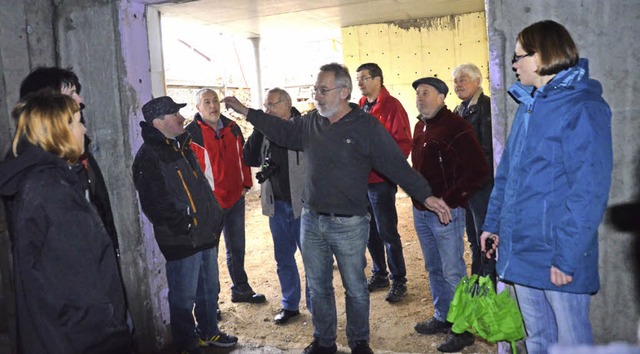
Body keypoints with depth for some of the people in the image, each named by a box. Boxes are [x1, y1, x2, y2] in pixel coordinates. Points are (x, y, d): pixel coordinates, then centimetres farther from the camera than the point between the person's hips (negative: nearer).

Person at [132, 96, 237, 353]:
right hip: (181, 241, -9)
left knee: (209, 288, 21)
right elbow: (154, 204, -21)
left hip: (205, 233, 9)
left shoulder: (181, 146, 13)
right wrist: (184, 227, -17)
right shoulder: (148, 156, -15)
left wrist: (214, 215, 13)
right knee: (184, 296, 6)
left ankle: (209, 332, 39)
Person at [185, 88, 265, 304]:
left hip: (235, 199, 6)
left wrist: (246, 184, 9)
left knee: (237, 249, 19)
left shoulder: (232, 128, 7)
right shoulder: (191, 133, -11)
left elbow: (243, 156, 16)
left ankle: (241, 289, 36)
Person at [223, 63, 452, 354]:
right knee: (317, 287, 17)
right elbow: (282, 131, 20)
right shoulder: (311, 122, 4)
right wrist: (245, 111, 21)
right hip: (311, 221, 5)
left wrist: (425, 195, -19)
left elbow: (396, 164, -11)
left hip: (348, 224, -5)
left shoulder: (367, 126, -11)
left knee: (355, 289, 11)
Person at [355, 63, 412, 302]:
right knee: (370, 231, 15)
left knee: (387, 232, -1)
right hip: (361, 179, 7)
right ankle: (379, 275, 30)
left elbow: (404, 143, -14)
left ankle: (398, 281, 14)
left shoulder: (391, 106, -9)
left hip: (381, 179, -7)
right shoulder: (361, 107, 14)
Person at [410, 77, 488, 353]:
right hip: (421, 211, 8)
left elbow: (477, 170, -17)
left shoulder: (455, 126, -13)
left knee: (453, 273, 1)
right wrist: (417, 195, 10)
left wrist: (450, 199, -17)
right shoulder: (420, 127, 11)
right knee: (434, 269, 19)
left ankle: (462, 328, 16)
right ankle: (442, 318, 34)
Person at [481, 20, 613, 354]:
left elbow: (590, 190, -18)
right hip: (520, 251, 7)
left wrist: (567, 256, -20)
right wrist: (493, 222, 12)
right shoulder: (528, 106, 11)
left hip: (558, 258, -7)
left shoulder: (583, 108, -13)